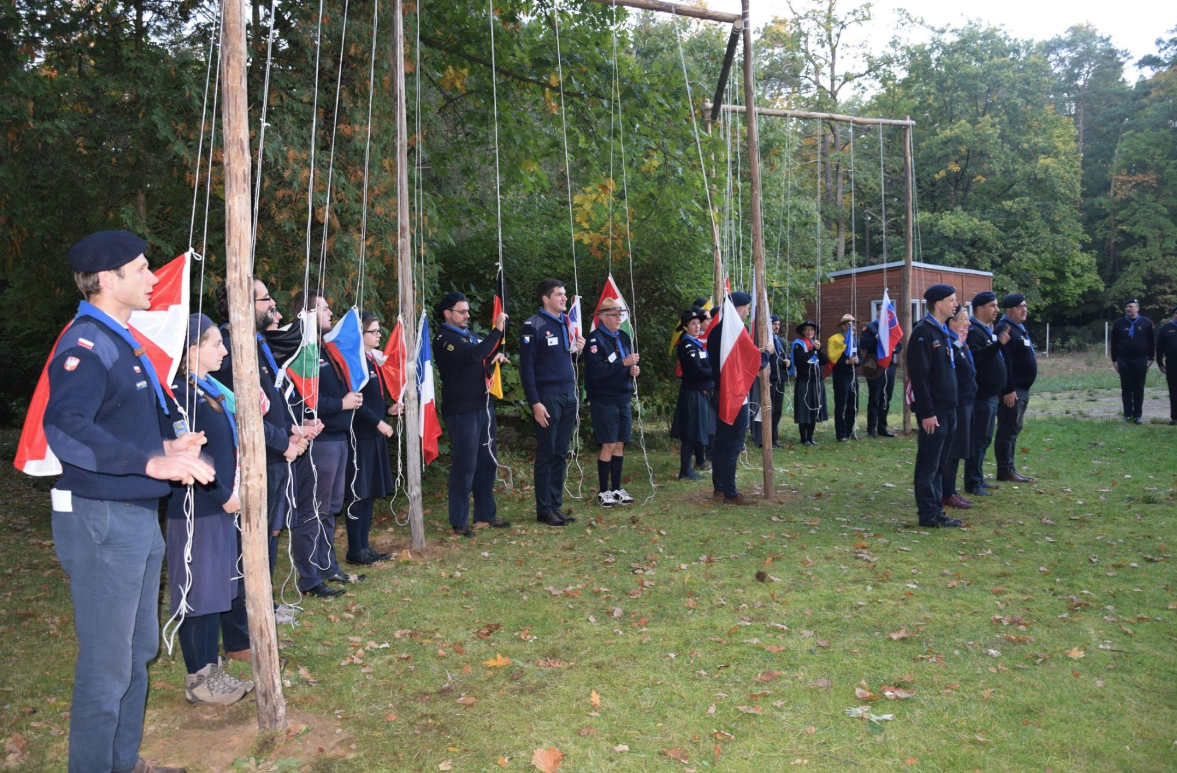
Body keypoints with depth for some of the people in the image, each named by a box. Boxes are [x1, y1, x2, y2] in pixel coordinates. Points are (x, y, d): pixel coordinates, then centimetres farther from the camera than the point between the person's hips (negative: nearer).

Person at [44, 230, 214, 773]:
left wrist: (163, 447, 15)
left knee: (138, 651, 21)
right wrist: (151, 462, -41)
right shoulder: (85, 345, -17)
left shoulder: (121, 341, 14)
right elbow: (66, 428, -34)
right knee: (107, 666, 0)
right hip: (102, 521, -10)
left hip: (138, 517, 10)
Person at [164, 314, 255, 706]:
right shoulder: (180, 394, -15)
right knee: (197, 592, 1)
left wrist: (233, 491, 10)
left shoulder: (214, 391, 13)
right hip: (195, 509, -9)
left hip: (222, 505, 9)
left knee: (217, 590, 14)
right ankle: (198, 680, 12)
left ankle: (211, 669, 25)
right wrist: (223, 495, -16)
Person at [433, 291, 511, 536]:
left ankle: (486, 514, 25)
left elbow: (488, 354, 23)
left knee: (487, 463, 13)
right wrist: (497, 330, -24)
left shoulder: (469, 334, 16)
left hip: (484, 406, 8)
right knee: (465, 466, -3)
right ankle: (459, 521, 8)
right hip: (462, 412, -8)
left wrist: (499, 355, 0)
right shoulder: (444, 339, -11)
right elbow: (474, 354, -26)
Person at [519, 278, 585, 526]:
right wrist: (535, 402, -16)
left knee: (561, 454, 10)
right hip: (547, 398, -7)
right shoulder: (534, 326, -9)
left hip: (569, 396, 7)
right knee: (546, 455, -1)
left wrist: (579, 348, 0)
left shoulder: (567, 322, 13)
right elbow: (526, 366, -11)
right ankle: (544, 510, 7)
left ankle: (556, 505, 18)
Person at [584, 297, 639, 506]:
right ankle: (603, 492, 9)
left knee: (620, 445, 10)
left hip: (623, 398, 7)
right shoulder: (595, 339, -11)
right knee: (609, 445, -3)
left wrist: (633, 370, -2)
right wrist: (623, 363, -22)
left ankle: (616, 489, 20)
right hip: (604, 400, -7)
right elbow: (596, 370, -21)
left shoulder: (623, 337, 12)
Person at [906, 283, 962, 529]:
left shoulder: (943, 332, 15)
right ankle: (928, 515, 6)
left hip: (948, 409, 9)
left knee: (939, 464, 14)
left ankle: (935, 510, 22)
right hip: (934, 411, -9)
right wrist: (927, 413, -20)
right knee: (928, 465, -1)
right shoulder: (923, 332, -14)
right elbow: (919, 376, -19)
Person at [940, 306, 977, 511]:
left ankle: (951, 491, 22)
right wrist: (959, 345, -25)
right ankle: (947, 495, 4)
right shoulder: (949, 344, -15)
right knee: (952, 450, -3)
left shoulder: (961, 345, 15)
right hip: (956, 403, -10)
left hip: (965, 401, 10)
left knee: (957, 450, 14)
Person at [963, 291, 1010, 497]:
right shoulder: (974, 331, -14)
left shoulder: (988, 330, 17)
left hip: (991, 395, 10)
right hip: (981, 395, -10)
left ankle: (978, 479, 23)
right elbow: (976, 358, -30)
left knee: (985, 440, 15)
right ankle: (972, 484, 1)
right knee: (978, 440, -5)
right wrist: (999, 343, -34)